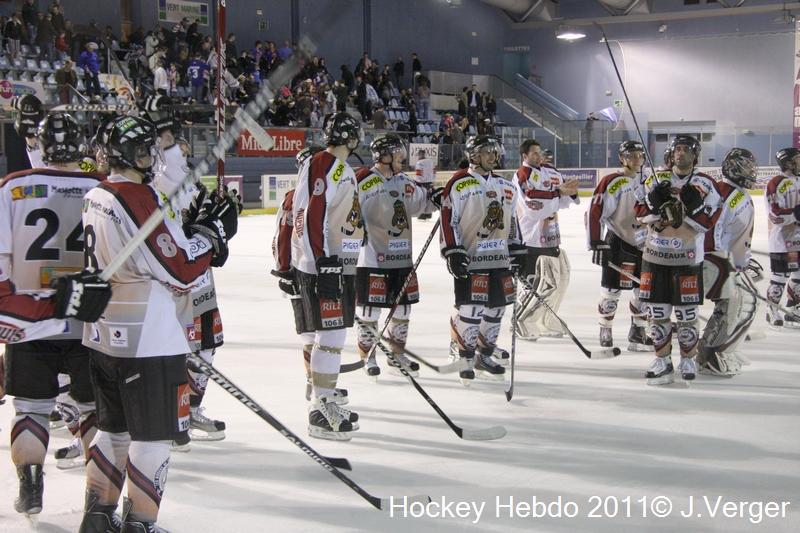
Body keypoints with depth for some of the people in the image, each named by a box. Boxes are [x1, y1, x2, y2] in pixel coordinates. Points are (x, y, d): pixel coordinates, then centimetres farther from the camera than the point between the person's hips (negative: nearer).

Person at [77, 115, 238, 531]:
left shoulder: (96, 197, 9)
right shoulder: (139, 199, -19)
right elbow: (181, 270, -18)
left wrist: (193, 227, 8)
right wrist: (214, 231, -4)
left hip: (104, 337, 9)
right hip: (148, 342, -9)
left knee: (115, 430, 20)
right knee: (154, 436, 2)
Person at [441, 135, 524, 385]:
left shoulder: (506, 187, 15)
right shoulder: (459, 184, -5)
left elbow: (512, 221, 21)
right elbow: (448, 220, -9)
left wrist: (518, 252, 16)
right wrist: (453, 252, -15)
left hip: (499, 259, 7)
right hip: (469, 258, -7)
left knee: (496, 308, 9)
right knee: (470, 311, -9)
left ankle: (484, 357, 22)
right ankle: (465, 359, 5)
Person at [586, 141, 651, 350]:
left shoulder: (645, 181, 10)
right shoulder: (612, 182, -12)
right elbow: (595, 211, -14)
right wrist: (595, 242, -18)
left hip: (641, 243, 7)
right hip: (617, 242, -6)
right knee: (611, 290, -2)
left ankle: (638, 333, 20)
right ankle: (605, 331, 14)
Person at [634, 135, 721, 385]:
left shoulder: (705, 185, 0)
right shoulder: (657, 180, 6)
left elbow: (709, 222, -6)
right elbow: (640, 213, 4)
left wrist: (691, 206, -20)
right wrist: (655, 203, -14)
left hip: (687, 258, -2)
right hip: (655, 254, 2)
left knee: (687, 313, 1)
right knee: (657, 311, 4)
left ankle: (687, 359, 17)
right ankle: (663, 360, 15)